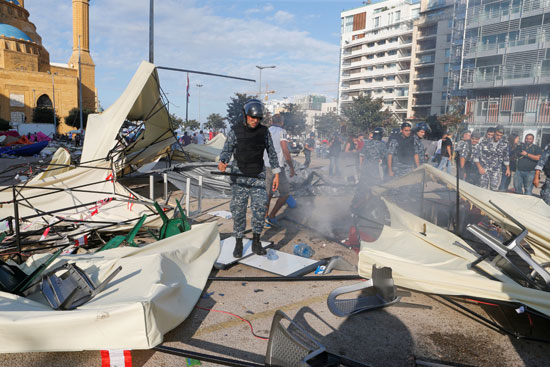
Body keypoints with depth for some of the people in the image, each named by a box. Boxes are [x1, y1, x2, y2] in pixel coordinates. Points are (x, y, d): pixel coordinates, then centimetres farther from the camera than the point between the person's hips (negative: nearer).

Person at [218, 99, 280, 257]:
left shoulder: (264, 131, 5)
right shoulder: (235, 130, -2)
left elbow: (272, 153, 11)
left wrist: (276, 174, 7)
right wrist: (222, 162, -26)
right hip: (239, 176, -1)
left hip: (258, 176, 2)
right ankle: (238, 243, 14)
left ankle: (256, 242, 4)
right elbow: (227, 150, -4)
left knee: (260, 206, -10)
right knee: (238, 210, 0)